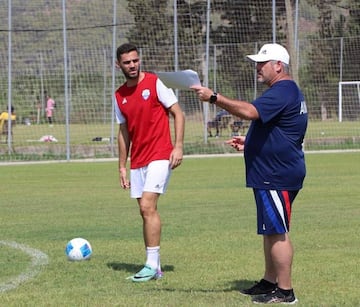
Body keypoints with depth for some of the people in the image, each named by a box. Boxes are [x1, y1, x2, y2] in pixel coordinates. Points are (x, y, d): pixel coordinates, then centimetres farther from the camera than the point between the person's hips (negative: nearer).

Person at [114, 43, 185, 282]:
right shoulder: (120, 96, 12)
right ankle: (155, 268, 12)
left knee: (147, 206, -16)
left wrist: (178, 146, -15)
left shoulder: (155, 83, -5)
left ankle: (152, 265, -13)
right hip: (138, 161, 6)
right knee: (147, 211, 6)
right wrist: (122, 166, 16)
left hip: (160, 156, -6)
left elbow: (178, 114, -5)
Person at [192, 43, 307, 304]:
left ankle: (285, 291, -6)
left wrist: (214, 98, -30)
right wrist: (250, 143, 17)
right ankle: (270, 282, 26)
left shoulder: (282, 92, -17)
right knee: (270, 231, 17)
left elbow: (250, 111, -32)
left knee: (277, 232, -8)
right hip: (273, 175, 11)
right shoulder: (288, 92, 19)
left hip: (277, 176, -11)